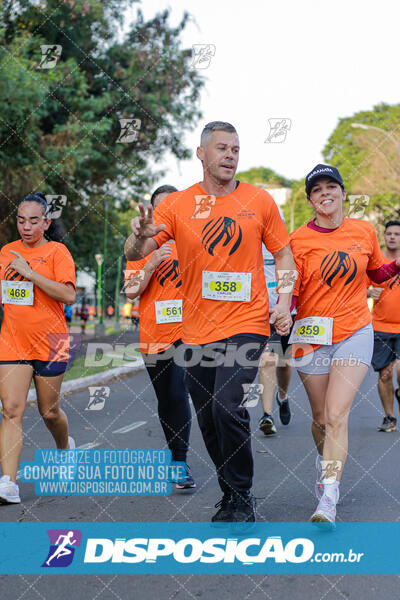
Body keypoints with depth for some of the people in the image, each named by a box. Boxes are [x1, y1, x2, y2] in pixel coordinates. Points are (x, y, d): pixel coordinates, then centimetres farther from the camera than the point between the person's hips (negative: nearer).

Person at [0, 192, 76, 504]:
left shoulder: (57, 251, -5)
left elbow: (68, 295, -19)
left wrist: (29, 272, -20)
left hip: (50, 343, -3)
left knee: (49, 411, 10)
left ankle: (65, 446, 42)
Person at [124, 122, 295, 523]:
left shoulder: (259, 201, 1)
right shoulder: (177, 205, 1)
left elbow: (283, 253, 10)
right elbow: (133, 254, -4)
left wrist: (283, 302, -5)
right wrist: (140, 237, -28)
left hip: (246, 322, -2)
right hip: (197, 328, 3)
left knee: (228, 407, -19)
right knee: (208, 419, 10)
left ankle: (242, 498, 1)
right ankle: (230, 496, 30)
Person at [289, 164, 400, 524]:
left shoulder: (364, 232, 4)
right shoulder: (299, 240, -3)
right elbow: (289, 290, -4)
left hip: (355, 332, 0)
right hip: (312, 335, 0)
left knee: (337, 415, -15)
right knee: (321, 419, 10)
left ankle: (328, 501, -15)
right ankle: (325, 464, 42)